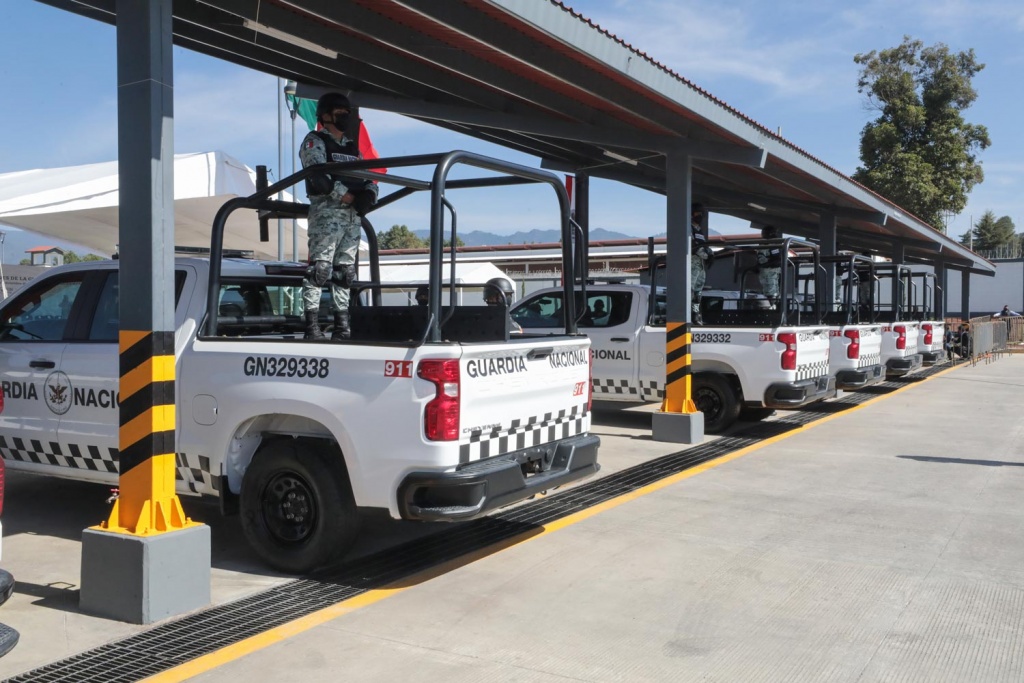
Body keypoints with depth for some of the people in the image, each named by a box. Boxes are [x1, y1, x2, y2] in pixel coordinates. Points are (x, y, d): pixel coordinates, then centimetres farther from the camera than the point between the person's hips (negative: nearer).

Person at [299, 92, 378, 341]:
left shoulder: (352, 147, 26)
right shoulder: (314, 141, 4)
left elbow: (368, 177, 20)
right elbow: (319, 177, -12)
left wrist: (369, 194, -3)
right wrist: (348, 197, -15)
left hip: (353, 215, 7)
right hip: (327, 211, -7)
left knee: (345, 271, 6)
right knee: (320, 268, -14)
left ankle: (342, 324, 10)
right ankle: (311, 324, -15)